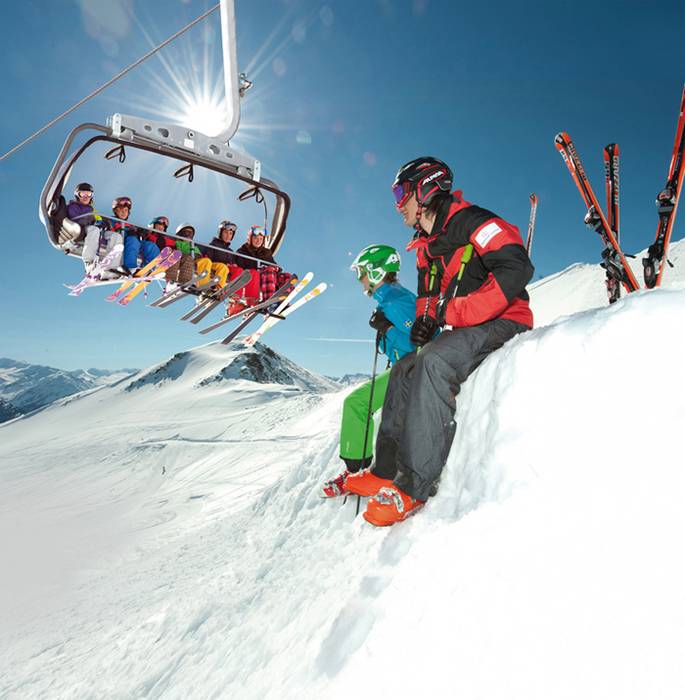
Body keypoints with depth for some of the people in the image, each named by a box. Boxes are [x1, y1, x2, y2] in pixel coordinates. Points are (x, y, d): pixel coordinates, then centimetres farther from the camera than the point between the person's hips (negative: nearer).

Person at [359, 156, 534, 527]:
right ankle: (386, 471, 7)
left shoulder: (471, 220, -10)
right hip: (463, 332, 10)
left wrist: (457, 313, -25)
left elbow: (517, 267, -23)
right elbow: (428, 296, 27)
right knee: (404, 370, 5)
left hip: (503, 324, -10)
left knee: (435, 360, -33)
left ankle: (415, 486, -31)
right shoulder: (427, 248, 18)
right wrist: (424, 319, 2)